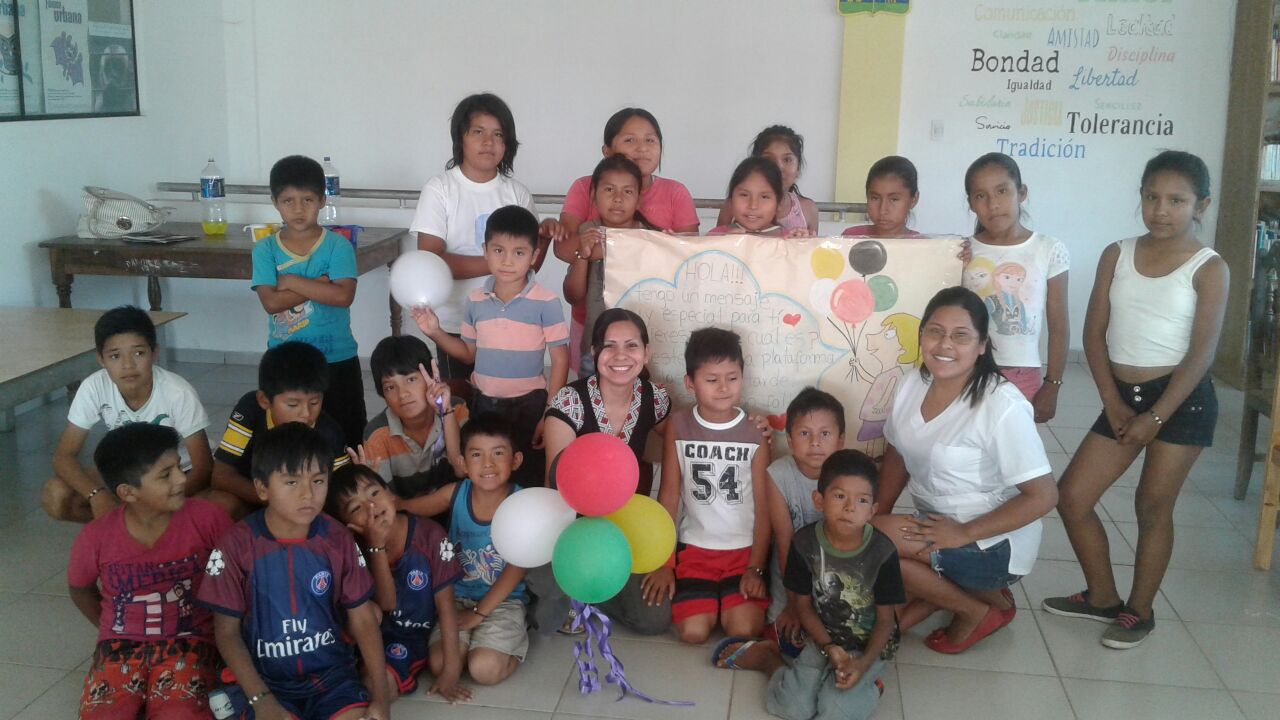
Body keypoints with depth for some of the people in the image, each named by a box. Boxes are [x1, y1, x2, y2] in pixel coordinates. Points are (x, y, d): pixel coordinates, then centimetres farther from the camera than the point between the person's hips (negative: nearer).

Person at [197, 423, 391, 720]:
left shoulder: (338, 538, -2)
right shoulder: (237, 544, -9)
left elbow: (363, 619, 2)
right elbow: (227, 631, -4)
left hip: (331, 672, 3)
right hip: (263, 677, -2)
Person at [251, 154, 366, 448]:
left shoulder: (338, 245, -6)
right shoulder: (265, 249, -1)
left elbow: (343, 295, -20)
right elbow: (271, 302, -14)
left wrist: (291, 281, -15)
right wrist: (320, 284, -16)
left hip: (337, 361, -1)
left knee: (345, 440, 8)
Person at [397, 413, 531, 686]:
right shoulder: (456, 493, -4)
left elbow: (517, 566, -14)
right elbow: (404, 507, 6)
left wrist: (479, 613, -16)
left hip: (503, 600, -3)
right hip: (458, 597, 3)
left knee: (484, 670, -22)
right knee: (440, 665, -17)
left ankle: (516, 640, 8)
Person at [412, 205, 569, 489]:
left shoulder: (546, 302, -13)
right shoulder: (476, 300, 0)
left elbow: (560, 360, -9)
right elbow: (469, 353, 11)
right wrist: (436, 332, -4)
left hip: (528, 404, -4)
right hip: (484, 402, 4)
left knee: (530, 482, 4)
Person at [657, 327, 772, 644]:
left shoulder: (755, 432, -5)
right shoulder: (678, 426, -3)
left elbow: (763, 506, -3)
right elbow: (669, 494, -2)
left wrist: (756, 568, -9)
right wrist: (663, 561, -6)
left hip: (745, 548, 0)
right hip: (696, 546, 1)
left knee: (744, 631, -18)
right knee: (693, 632, -15)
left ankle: (738, 602, 16)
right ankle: (709, 600, 17)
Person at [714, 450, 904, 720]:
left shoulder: (883, 552, -20)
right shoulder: (804, 543, -16)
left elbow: (885, 620, -10)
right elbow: (804, 605, -3)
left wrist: (864, 663, -24)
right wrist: (829, 648, -17)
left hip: (871, 644, -2)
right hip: (824, 636, 2)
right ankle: (764, 655, 15)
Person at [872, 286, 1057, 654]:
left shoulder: (1002, 406, -23)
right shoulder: (913, 384, -2)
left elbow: (1043, 496, -22)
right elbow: (897, 456, 11)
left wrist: (964, 533, -24)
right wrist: (877, 513, -3)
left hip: (993, 545, -7)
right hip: (936, 530, 7)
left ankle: (980, 607, -3)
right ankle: (960, 588, 9)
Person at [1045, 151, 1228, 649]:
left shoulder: (1209, 269, -7)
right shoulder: (1116, 256, 5)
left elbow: (1201, 354, -11)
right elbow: (1094, 333, 2)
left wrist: (1155, 417, -15)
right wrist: (1113, 402, -6)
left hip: (1182, 400, -5)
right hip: (1122, 397, 5)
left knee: (1153, 507, 3)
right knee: (1072, 496, 4)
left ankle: (1139, 611, 22)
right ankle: (1102, 596, 24)